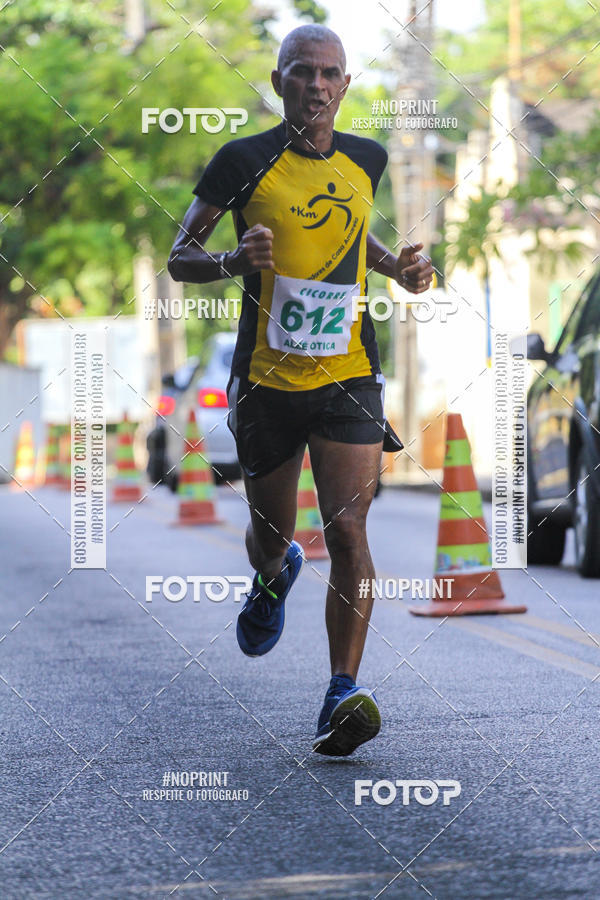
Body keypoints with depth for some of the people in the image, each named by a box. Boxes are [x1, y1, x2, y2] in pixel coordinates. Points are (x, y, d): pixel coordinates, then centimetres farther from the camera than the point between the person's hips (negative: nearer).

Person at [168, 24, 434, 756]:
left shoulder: (366, 161, 6)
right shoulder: (244, 161, -6)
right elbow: (179, 257, -1)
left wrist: (397, 267, 7)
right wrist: (234, 262, -22)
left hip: (348, 379, 1)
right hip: (266, 382, -1)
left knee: (348, 531, -14)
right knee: (271, 536, 14)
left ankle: (343, 695, -14)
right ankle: (272, 580, 52)